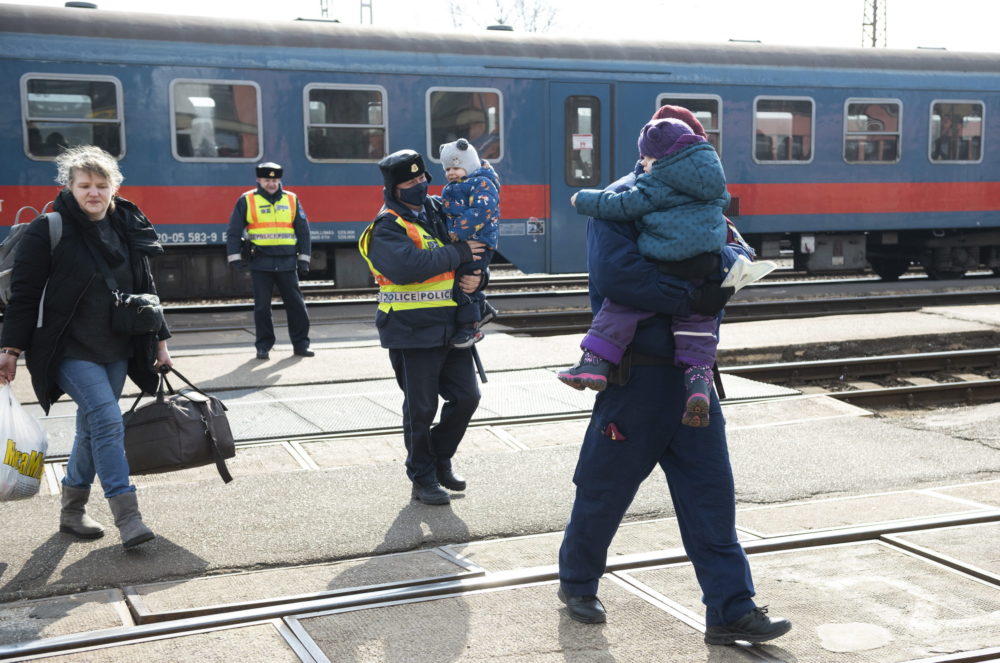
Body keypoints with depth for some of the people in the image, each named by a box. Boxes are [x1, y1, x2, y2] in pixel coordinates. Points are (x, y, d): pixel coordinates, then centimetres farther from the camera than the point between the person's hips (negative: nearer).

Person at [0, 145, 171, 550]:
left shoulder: (128, 230, 8)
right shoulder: (48, 231, -8)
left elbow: (146, 289, 15)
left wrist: (159, 340, 13)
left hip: (116, 351, 6)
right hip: (70, 350, -6)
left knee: (92, 427, 11)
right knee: (107, 420, -18)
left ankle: (72, 512, 26)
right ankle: (127, 517, -14)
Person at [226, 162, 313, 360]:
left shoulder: (291, 200, 9)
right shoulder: (247, 201, 2)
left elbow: (303, 231, 11)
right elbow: (234, 232, 4)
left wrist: (303, 260, 6)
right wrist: (235, 258, -4)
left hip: (287, 262, 2)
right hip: (260, 263, -2)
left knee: (296, 304, 3)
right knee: (262, 307, 2)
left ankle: (301, 343, 14)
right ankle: (263, 346, 13)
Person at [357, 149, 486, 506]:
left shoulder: (441, 213, 10)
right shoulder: (387, 228, -10)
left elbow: (474, 251, 18)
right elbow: (409, 265, -29)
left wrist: (478, 277, -4)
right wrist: (458, 253, -21)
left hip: (451, 326, 6)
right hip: (412, 330, -6)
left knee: (466, 396, 9)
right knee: (421, 408, 4)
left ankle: (440, 458, 31)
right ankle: (423, 477, 20)